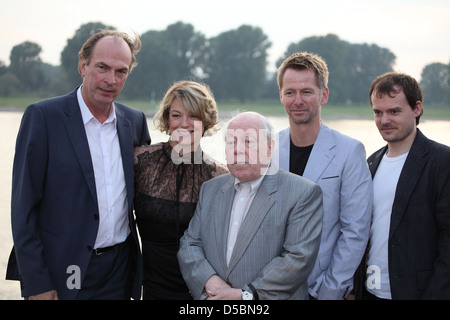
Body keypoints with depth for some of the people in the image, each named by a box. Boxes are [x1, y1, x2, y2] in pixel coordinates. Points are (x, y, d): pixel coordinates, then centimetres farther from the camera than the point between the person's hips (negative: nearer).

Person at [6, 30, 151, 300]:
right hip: (62, 275, -4)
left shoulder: (135, 121, 6)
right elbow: (23, 206, -9)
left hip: (120, 271, 4)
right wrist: (37, 285, -12)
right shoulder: (43, 116, -8)